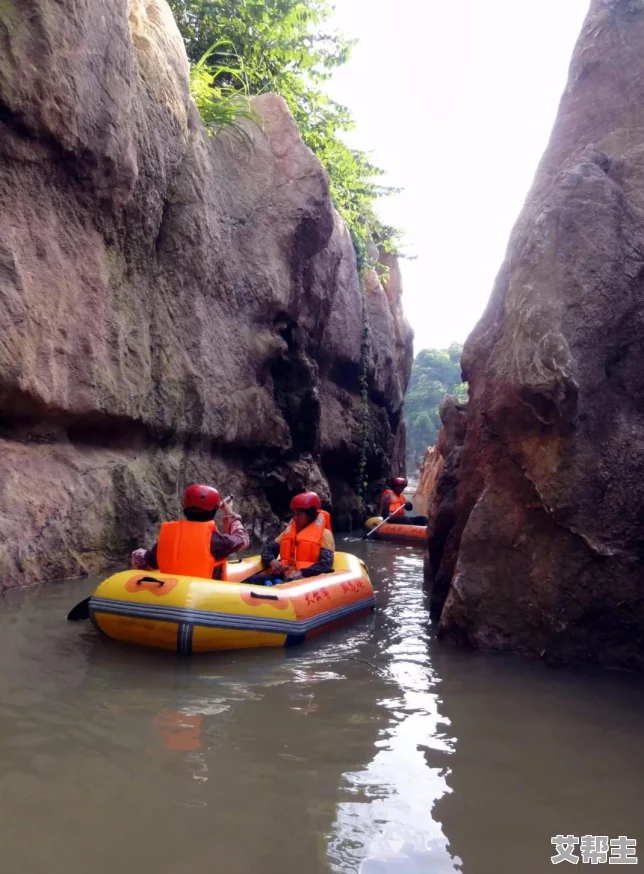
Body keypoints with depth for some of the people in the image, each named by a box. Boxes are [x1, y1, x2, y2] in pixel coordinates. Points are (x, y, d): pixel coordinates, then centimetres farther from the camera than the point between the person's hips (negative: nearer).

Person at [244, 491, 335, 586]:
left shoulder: (324, 533, 6)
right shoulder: (289, 530, 24)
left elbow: (325, 564, -6)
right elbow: (268, 548, 22)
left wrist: (302, 573, -21)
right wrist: (271, 560, -3)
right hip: (284, 575, 5)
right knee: (252, 580, -23)